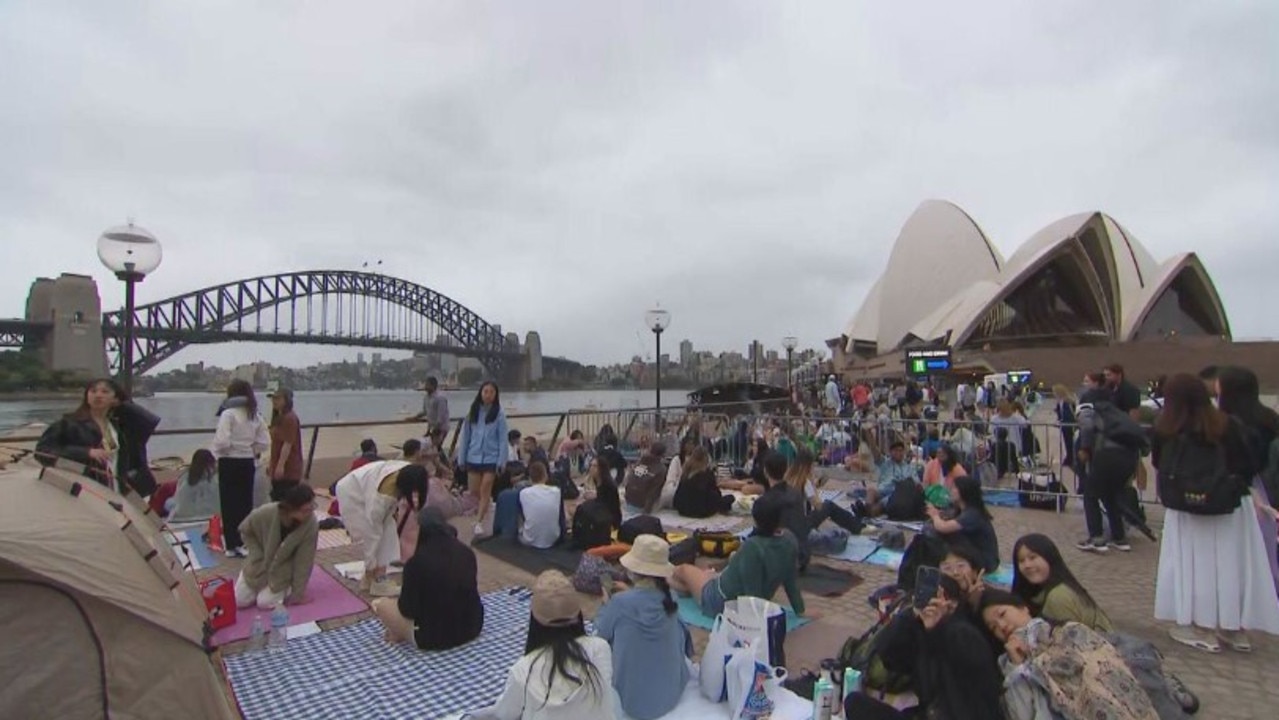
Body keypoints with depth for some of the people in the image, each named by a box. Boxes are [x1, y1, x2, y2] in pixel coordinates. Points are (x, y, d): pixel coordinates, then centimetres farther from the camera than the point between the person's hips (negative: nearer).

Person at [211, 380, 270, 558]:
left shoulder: (228, 413, -12)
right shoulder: (255, 415, 5)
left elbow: (222, 441, -21)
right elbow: (264, 443, 3)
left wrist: (217, 451, -2)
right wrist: (251, 450, 12)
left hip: (230, 463, -5)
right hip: (248, 463, 5)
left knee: (229, 505, 4)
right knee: (246, 503, 12)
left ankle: (232, 545, 8)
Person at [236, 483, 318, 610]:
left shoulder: (311, 524, -33)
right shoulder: (264, 514, -32)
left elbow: (304, 561, -22)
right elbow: (245, 530, -7)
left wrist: (297, 594, -16)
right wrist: (258, 556, -13)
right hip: (260, 563, 2)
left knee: (265, 603, -9)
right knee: (240, 601, 4)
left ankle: (286, 587, 19)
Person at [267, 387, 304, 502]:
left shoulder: (290, 418, -14)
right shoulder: (278, 418, 16)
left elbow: (288, 444, -20)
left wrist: (281, 465, -23)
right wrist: (270, 463, 19)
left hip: (288, 468, -10)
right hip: (278, 467, 10)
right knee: (277, 498, 12)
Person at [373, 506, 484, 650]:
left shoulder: (417, 562, -17)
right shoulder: (467, 553, -2)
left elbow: (408, 611, -11)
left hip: (434, 637, -4)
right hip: (472, 628, 4)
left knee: (379, 604, 9)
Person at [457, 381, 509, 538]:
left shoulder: (499, 414, -6)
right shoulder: (472, 412, 2)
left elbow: (503, 439, -5)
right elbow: (465, 436, 5)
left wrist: (501, 461, -10)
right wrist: (461, 458, 4)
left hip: (491, 458, -3)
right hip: (473, 457, 3)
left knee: (485, 491, -2)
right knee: (473, 491, 10)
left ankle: (479, 522, 7)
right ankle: (487, 506, 38)